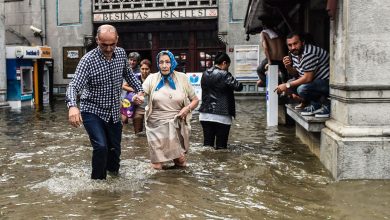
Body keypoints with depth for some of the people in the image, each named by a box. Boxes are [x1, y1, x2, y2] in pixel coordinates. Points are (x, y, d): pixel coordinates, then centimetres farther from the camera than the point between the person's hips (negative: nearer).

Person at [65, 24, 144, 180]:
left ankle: (113, 173, 42)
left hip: (113, 112, 5)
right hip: (92, 111, -5)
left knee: (115, 149, 15)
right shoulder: (88, 60, -21)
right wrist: (72, 106, -49)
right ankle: (98, 180, -1)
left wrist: (139, 90, 5)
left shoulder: (121, 53, -4)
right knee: (101, 147, -21)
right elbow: (74, 86, -31)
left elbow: (128, 74, 16)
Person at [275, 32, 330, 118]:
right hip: (315, 79, 10)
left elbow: (308, 78, -27)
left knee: (302, 89, -30)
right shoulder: (294, 53, 5)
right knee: (291, 82, 6)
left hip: (328, 81, -10)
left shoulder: (309, 54, -25)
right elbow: (296, 74, 12)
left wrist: (287, 85, -19)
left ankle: (326, 104, -7)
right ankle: (314, 105, 6)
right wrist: (288, 67, -10)